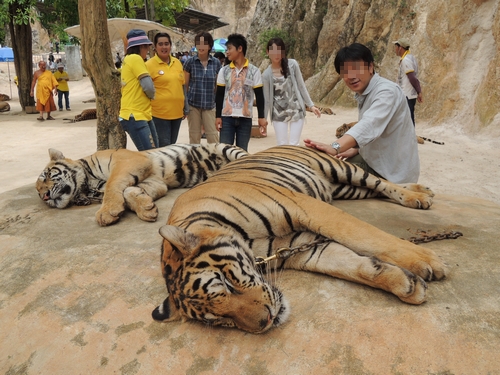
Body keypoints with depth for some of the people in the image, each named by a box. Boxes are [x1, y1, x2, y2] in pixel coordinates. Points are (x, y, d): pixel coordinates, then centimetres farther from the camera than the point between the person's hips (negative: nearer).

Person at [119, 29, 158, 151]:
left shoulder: (128, 60, 19)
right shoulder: (135, 58, -10)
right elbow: (149, 87, -16)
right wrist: (151, 95, 4)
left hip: (143, 115, 10)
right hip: (134, 117, -10)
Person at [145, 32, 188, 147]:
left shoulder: (177, 62, 9)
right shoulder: (149, 65, -8)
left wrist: (185, 108, 17)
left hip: (177, 112, 6)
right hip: (159, 114, -5)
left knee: (172, 145, 16)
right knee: (164, 147, -2)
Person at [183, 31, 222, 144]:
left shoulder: (216, 63, 3)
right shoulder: (190, 62, 0)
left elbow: (218, 85, 9)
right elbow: (185, 85, 5)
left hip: (210, 104, 0)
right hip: (193, 104, 0)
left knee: (213, 136, -1)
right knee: (194, 136, 7)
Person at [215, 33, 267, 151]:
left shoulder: (254, 71, 0)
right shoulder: (224, 71, 4)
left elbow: (259, 96, 0)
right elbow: (219, 95, 5)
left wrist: (261, 117, -4)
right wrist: (218, 116, -1)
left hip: (245, 118, -1)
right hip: (227, 117, 1)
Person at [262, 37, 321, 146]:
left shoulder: (292, 64, -6)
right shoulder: (266, 75, -7)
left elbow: (301, 86, 1)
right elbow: (266, 99, -1)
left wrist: (311, 105, -1)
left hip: (296, 111, 0)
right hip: (279, 114, 0)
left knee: (293, 144, 1)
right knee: (281, 145, 3)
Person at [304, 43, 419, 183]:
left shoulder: (387, 92, -22)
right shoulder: (363, 94, 8)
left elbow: (370, 124, -41)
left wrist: (335, 147, -55)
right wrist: (355, 149, -1)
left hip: (394, 171, -9)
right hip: (374, 162, 9)